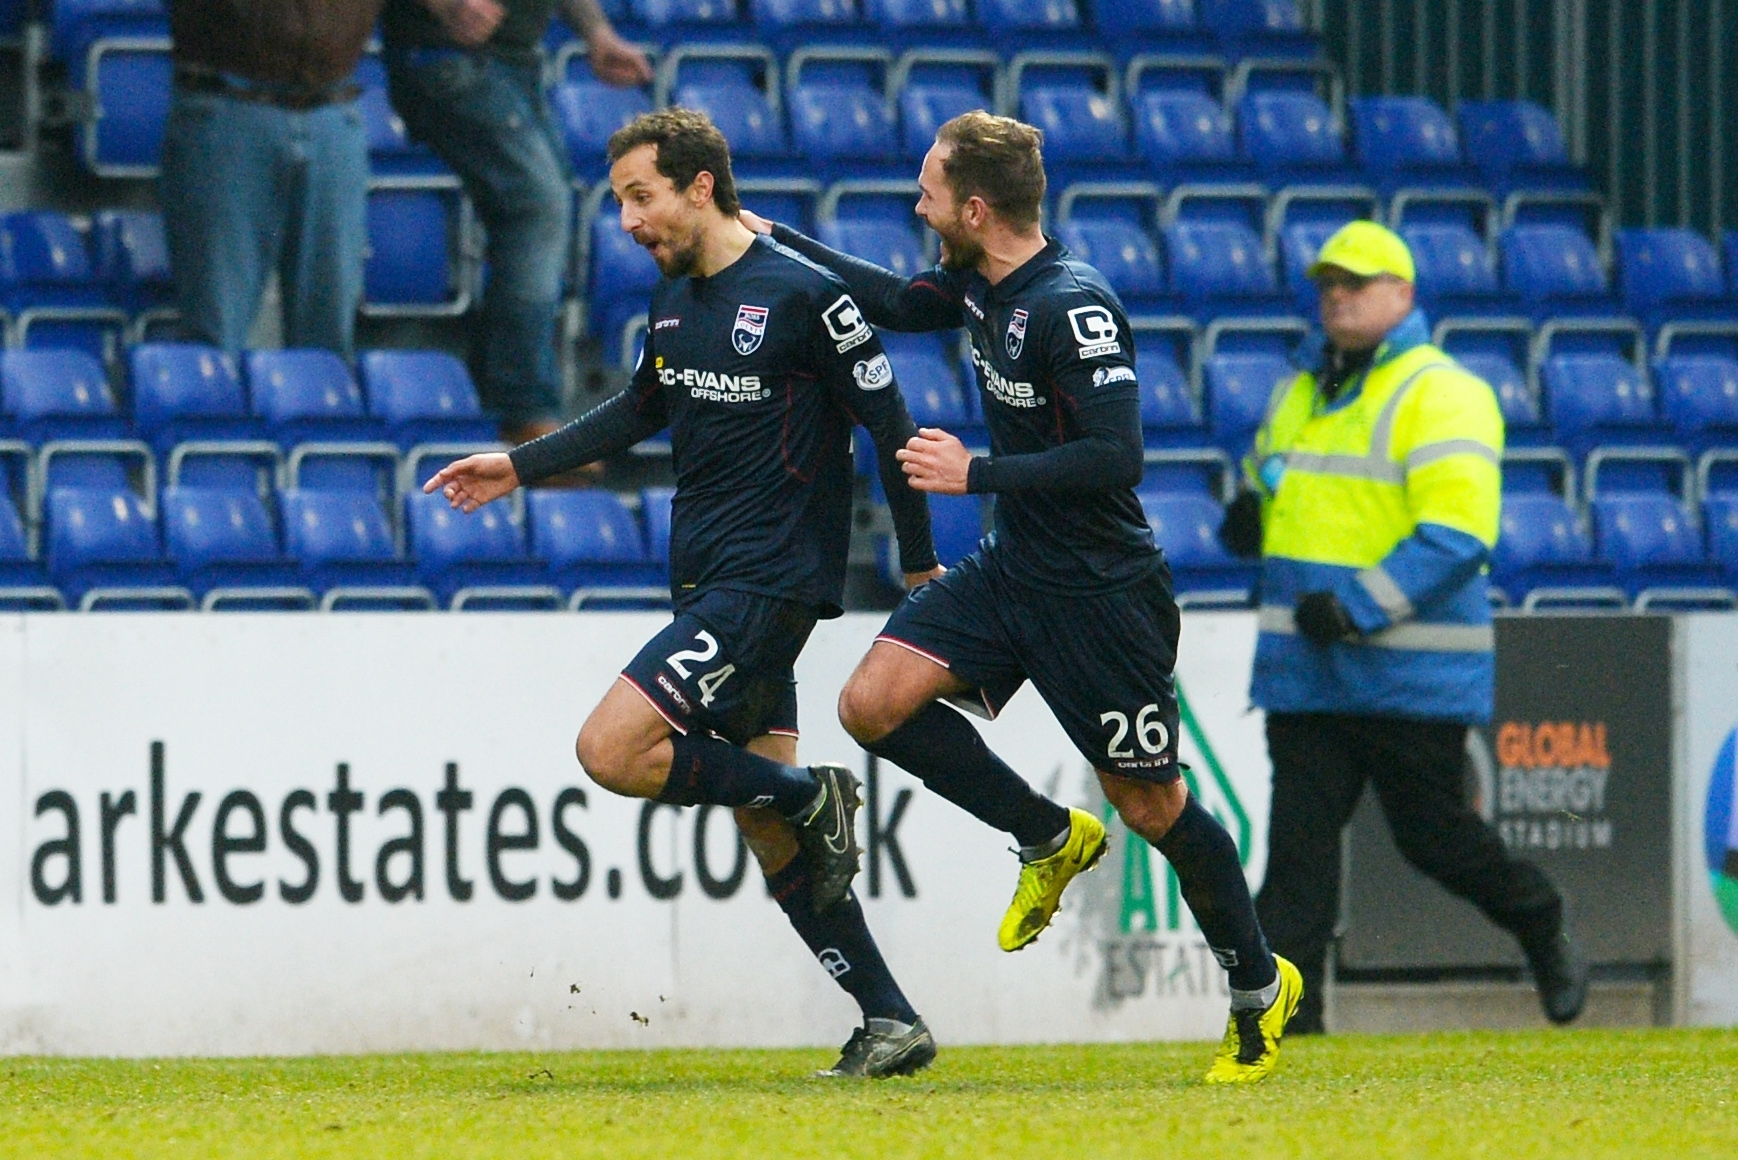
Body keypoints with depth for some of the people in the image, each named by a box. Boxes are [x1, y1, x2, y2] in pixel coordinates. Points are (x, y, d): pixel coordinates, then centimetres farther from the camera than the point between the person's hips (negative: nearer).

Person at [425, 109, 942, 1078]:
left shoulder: (805, 294, -13)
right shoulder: (677, 299, 10)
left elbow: (888, 422, -8)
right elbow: (643, 410, 28)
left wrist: (920, 567, -4)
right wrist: (521, 467, 22)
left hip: (770, 580, -8)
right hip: (708, 585, 8)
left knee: (612, 751, -18)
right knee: (768, 831, 6)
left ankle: (813, 795, -1)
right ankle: (894, 1025, 10)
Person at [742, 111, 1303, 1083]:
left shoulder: (1073, 308, -23)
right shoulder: (980, 286, 3)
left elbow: (1117, 457, -27)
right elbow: (897, 304, 24)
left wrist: (978, 474, -23)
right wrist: (775, 240, 23)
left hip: (1102, 592, -8)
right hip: (1013, 568, 8)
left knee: (1150, 801, 2)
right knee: (875, 703, -7)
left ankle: (1260, 987, 21)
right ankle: (1051, 838, 10)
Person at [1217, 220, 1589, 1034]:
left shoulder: (1442, 395, -9)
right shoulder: (1296, 394, 16)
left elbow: (1458, 535, -19)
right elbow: (1268, 479, 31)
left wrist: (1361, 609, -26)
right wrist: (1249, 515, 5)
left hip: (1409, 675, -6)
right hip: (1303, 666, 6)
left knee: (1431, 834, 4)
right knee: (1298, 844, -2)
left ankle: (1542, 929, 30)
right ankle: (1283, 1014, -3)